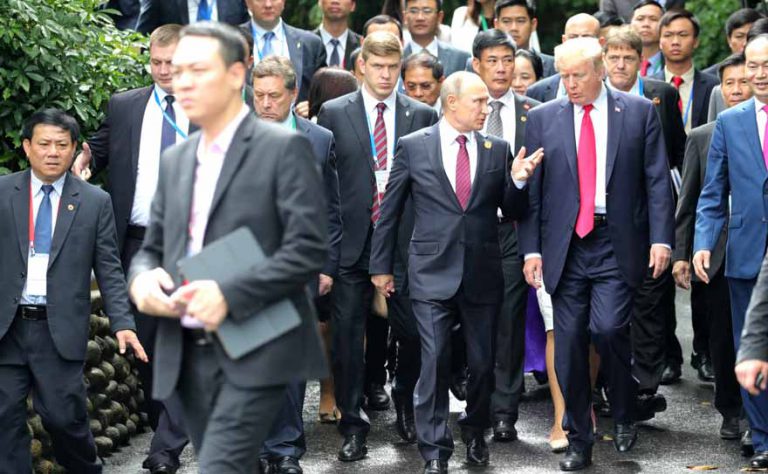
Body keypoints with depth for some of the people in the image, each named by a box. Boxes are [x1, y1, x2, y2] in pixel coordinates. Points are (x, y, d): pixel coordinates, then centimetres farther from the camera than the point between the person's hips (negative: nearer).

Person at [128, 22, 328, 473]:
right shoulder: (176, 160, 16)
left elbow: (310, 249, -13)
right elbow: (152, 247, 20)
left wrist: (229, 294, -22)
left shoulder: (284, 148, -5)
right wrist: (142, 278, -5)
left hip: (255, 354, -7)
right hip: (188, 354, 7)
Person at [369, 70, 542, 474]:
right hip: (433, 273, -3)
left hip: (483, 274, 3)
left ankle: (474, 433, 33)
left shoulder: (497, 149, 6)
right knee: (435, 362, -6)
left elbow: (512, 213, 10)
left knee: (483, 362, 10)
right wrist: (381, 266, 7)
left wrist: (518, 181, -10)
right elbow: (390, 211, 6)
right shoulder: (413, 146, 0)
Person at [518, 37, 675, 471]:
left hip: (617, 245, -2)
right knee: (570, 342, 2)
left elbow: (658, 181, 2)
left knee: (608, 328, -17)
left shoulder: (640, 112, 4)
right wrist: (531, 248, 0)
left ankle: (624, 415, 9)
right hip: (565, 247, 2)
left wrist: (661, 238, -8)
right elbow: (532, 190, 7)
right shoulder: (543, 118, 7)